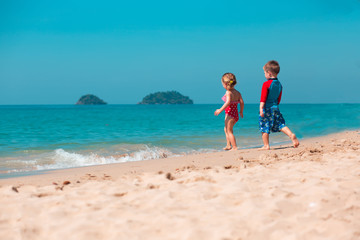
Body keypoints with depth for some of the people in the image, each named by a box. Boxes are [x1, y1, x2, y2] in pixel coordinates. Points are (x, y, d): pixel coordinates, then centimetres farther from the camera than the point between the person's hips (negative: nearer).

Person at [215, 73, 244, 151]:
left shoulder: (228, 92, -15)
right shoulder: (237, 92, 7)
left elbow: (228, 102, -29)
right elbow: (242, 102, 3)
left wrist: (220, 110, -27)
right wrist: (241, 112, 15)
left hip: (229, 114, -9)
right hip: (235, 114, 9)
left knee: (229, 131, 0)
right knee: (226, 129, 25)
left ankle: (234, 147, -2)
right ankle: (228, 145, 26)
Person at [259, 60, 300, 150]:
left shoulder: (266, 84, -11)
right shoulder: (279, 85, 10)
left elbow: (263, 98, -16)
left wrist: (261, 108, -18)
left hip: (267, 108, -6)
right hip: (275, 108, 6)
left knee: (264, 127, 2)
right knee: (281, 124, 10)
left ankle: (266, 145, 4)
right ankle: (291, 135, -11)